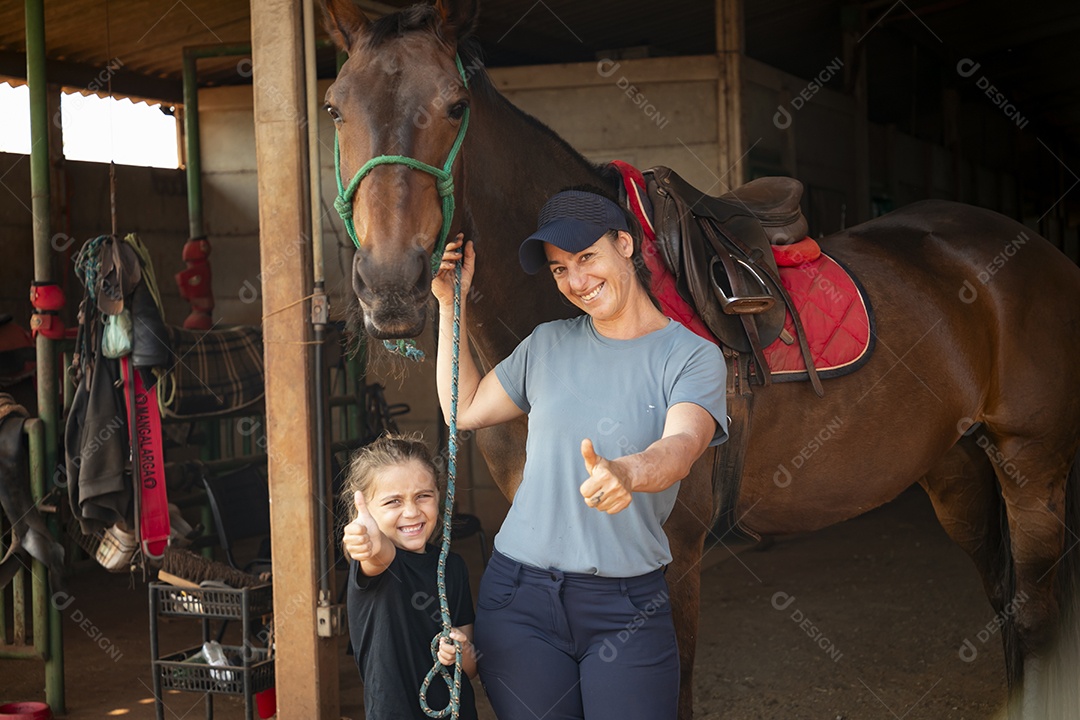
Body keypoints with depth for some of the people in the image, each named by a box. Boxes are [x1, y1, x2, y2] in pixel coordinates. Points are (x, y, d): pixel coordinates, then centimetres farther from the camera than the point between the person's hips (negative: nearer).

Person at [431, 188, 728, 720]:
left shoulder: (692, 356, -3)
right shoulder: (548, 345, 9)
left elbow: (682, 446, -22)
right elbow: (464, 410, 18)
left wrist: (624, 472, -45)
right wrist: (452, 304, 13)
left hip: (628, 602, -2)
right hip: (521, 597, 3)